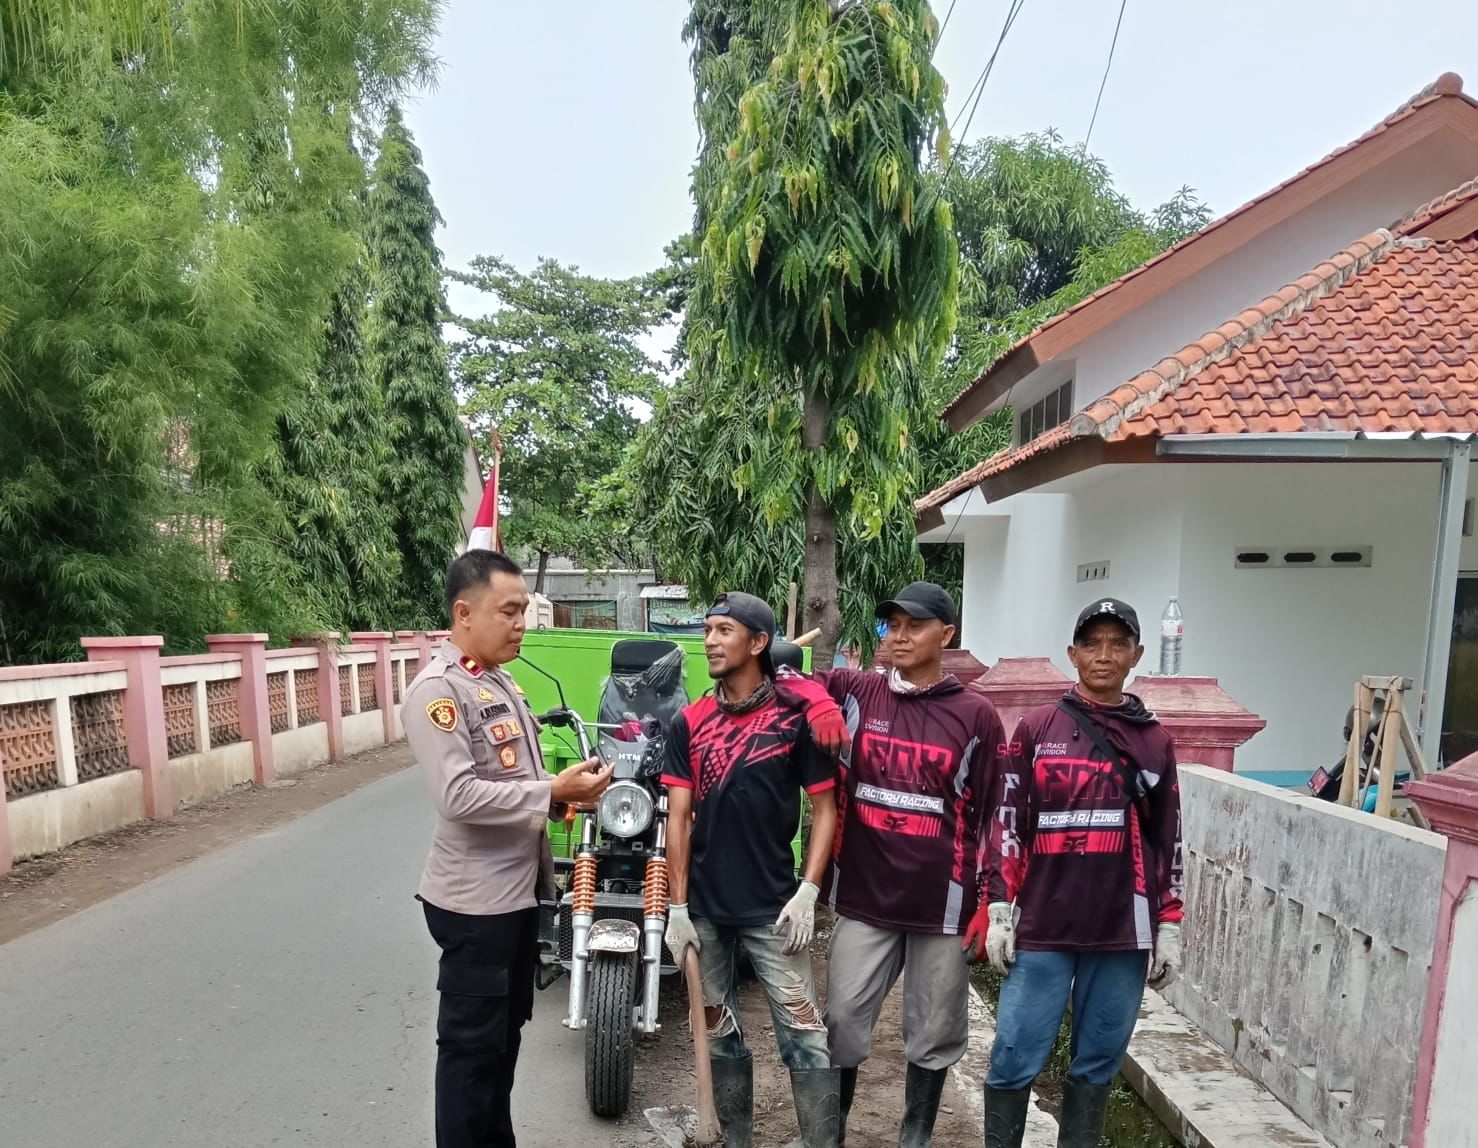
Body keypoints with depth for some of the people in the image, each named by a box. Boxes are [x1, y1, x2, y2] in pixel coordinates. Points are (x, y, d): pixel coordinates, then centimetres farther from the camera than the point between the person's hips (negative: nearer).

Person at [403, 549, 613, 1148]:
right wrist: (554, 791, -25)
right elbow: (459, 796, -27)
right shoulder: (437, 689, -19)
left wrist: (564, 793, 0)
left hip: (519, 889, 9)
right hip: (475, 900, -9)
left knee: (506, 1030, 23)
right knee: (472, 1043, 6)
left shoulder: (500, 681, 10)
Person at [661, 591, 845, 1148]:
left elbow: (824, 807, -2)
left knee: (804, 1033, 0)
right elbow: (678, 818, 2)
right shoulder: (688, 722, 2)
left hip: (773, 908, -3)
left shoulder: (796, 717, -6)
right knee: (719, 1033, 16)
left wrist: (808, 892, -10)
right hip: (704, 906, 3)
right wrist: (677, 906, -2)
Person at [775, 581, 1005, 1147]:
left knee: (932, 1037, 14)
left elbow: (992, 818, 1)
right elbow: (786, 683, 5)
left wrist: (988, 906, 0)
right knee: (841, 1025, 7)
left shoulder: (976, 716, -2)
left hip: (944, 906, 0)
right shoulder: (854, 692, 0)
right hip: (864, 900, 1)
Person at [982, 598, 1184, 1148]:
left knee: (1098, 1061, 11)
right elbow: (1006, 824, 1)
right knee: (1015, 1058, 0)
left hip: (1124, 933, 2)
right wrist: (999, 909, -3)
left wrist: (1169, 928, 9)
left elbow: (1168, 841, 11)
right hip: (1042, 928, -2)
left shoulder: (1154, 741, 7)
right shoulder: (1037, 728, 1)